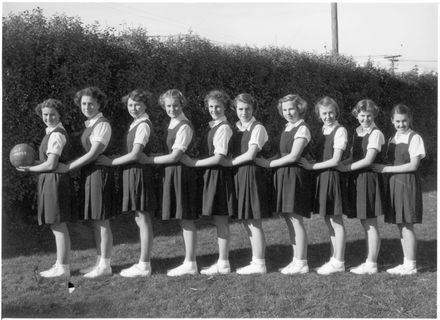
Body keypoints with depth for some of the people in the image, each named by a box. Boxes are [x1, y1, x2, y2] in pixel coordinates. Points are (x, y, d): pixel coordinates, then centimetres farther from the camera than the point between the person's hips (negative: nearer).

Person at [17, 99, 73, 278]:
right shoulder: (56, 132, 15)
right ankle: (61, 264, 22)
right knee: (58, 226, 14)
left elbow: (51, 164, -19)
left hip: (54, 180, -10)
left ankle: (62, 268, 2)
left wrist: (29, 169, -7)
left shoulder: (56, 135, -16)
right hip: (51, 181, 10)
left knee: (58, 226, -4)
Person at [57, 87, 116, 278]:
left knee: (102, 222, -3)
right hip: (89, 174, 9)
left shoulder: (102, 125, -12)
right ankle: (100, 262, 21)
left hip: (99, 173, -9)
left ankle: (105, 265, 5)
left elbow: (93, 153, -18)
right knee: (96, 222, 13)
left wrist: (68, 167, -15)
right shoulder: (90, 125, 15)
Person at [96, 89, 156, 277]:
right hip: (133, 173, 10)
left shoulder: (143, 125, -14)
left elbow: (135, 155, -20)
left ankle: (143, 266, 4)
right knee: (141, 220, 13)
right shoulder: (136, 124, 14)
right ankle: (144, 263, 21)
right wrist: (112, 160, 9)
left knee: (143, 220, -3)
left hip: (138, 173, -10)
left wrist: (111, 162, -13)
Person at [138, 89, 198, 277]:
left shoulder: (184, 126, -15)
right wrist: (149, 158, 9)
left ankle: (190, 264, 5)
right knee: (184, 220, 12)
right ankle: (189, 262, 20)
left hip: (180, 172, -9)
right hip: (172, 172, 9)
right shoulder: (173, 124, 12)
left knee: (186, 219, -2)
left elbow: (175, 156, -17)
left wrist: (149, 160, -12)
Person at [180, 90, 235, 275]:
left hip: (218, 175, -9)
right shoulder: (214, 127, 14)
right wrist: (193, 160, 6)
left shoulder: (223, 128, -14)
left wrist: (192, 163, -15)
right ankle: (222, 261, 21)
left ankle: (223, 264, 7)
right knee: (220, 222, 13)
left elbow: (218, 158, -19)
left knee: (221, 222, -2)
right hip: (211, 175, 9)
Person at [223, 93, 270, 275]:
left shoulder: (257, 128, -8)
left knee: (253, 222, -3)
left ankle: (259, 264, 5)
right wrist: (226, 162, -2)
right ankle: (256, 260, 21)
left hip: (251, 174, -7)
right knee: (246, 221, 11)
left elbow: (250, 155, -15)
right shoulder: (236, 128, 14)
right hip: (238, 175, 7)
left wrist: (228, 163, -11)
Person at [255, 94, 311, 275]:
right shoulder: (287, 128, 16)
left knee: (295, 219, -5)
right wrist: (268, 161, 2)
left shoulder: (302, 129, -10)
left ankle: (301, 263, 1)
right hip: (284, 176, 8)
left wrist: (269, 164, -12)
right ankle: (297, 260, 17)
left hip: (295, 176, -8)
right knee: (289, 220, 9)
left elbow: (293, 157, -16)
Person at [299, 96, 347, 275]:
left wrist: (311, 166, -13)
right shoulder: (323, 130, 13)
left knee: (335, 221, -1)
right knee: (329, 221, 12)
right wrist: (310, 164, 3)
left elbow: (335, 160, -16)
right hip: (322, 177, 8)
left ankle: (338, 262, 7)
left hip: (332, 177, -8)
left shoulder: (340, 131, -11)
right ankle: (334, 259, 22)